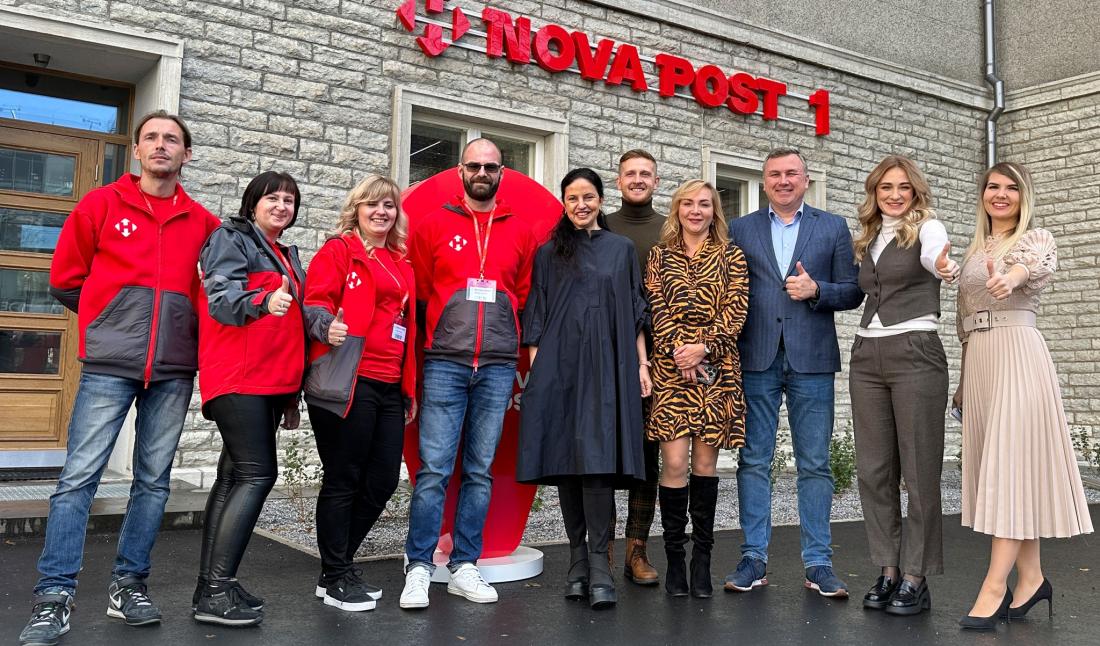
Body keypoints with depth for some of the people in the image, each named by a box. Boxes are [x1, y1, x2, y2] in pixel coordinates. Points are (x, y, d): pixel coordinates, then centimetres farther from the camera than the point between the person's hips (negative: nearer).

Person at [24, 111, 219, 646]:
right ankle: (54, 597, 2)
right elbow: (65, 279, 9)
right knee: (79, 476, -5)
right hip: (110, 363, -2)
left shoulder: (202, 222, 9)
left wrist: (182, 322, 9)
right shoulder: (101, 205, 4)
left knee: (153, 480, 6)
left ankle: (129, 585, 18)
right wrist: (110, 318, 9)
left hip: (174, 370, 2)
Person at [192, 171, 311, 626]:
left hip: (270, 382, 8)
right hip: (238, 378, -8)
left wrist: (291, 392, 23)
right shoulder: (232, 239, -1)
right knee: (258, 474, -14)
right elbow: (220, 297, -17)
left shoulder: (287, 256, 22)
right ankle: (216, 592, -11)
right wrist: (262, 301, -39)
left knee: (235, 477, 7)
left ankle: (211, 587, 11)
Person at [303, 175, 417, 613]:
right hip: (348, 383, -7)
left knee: (383, 481, 9)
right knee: (343, 480, 0)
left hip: (390, 387, 7)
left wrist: (410, 388, 20)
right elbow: (316, 301, -7)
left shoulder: (401, 264, 21)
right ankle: (335, 578, 14)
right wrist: (328, 324, -30)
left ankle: (337, 567, 25)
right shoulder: (338, 251, 2)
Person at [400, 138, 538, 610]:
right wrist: (432, 342, 8)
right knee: (434, 468, -5)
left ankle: (464, 567, 14)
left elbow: (526, 298, 15)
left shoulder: (521, 232, 12)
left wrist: (519, 354, 10)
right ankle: (419, 569, 4)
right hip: (444, 363, -2)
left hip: (498, 367, 2)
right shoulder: (433, 226, 7)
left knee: (480, 470, 6)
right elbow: (417, 293, 10)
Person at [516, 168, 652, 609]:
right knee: (565, 458, -1)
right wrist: (534, 367, 0)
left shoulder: (622, 249, 14)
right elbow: (536, 314, 10)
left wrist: (641, 363, 5)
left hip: (606, 367, -1)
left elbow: (635, 312, 13)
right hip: (559, 366, 1)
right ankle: (578, 559, 8)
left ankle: (598, 565, -12)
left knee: (597, 457, -13)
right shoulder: (549, 253, 13)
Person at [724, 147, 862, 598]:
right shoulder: (740, 229, 12)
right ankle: (754, 559, 11)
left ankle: (818, 563, 11)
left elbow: (852, 292, 8)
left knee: (815, 463, 3)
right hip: (756, 359, 1)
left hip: (812, 360, 0)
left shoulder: (833, 228, 11)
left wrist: (816, 290, -11)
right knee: (753, 460, 3)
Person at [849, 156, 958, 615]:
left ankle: (916, 579, 6)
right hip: (867, 355, 6)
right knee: (874, 470, 6)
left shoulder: (927, 227, -2)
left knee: (919, 469, -2)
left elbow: (933, 252, -26)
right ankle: (888, 571, 17)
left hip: (916, 353, -6)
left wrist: (943, 266, -48)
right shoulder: (868, 239, 16)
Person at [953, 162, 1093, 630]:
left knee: (1010, 464, -11)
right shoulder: (974, 251, 19)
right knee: (993, 464, 5)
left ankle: (994, 587, -12)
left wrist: (1015, 274, -48)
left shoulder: (1036, 238, 2)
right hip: (977, 360, 7)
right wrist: (964, 382, 18)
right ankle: (1030, 577, 14)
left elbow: (1043, 264, -24)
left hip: (1017, 352, -6)